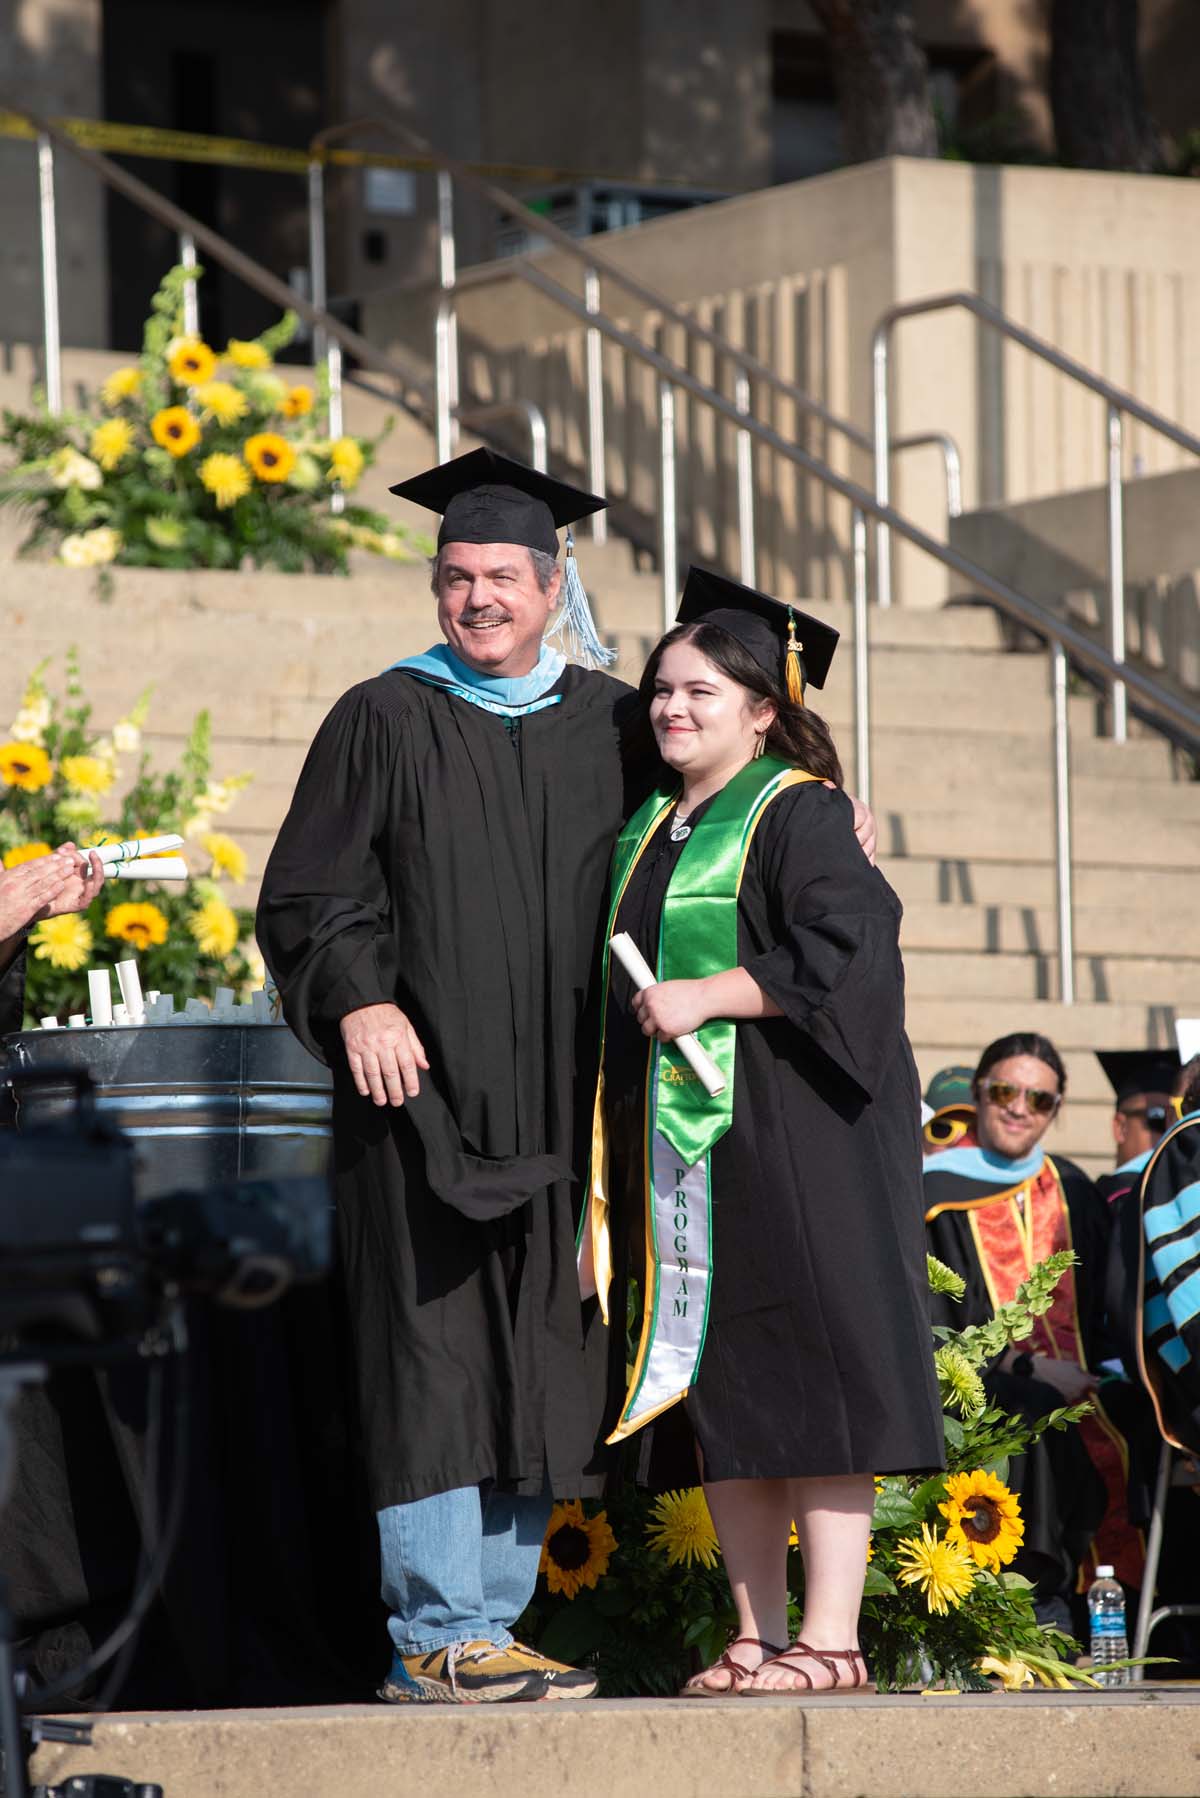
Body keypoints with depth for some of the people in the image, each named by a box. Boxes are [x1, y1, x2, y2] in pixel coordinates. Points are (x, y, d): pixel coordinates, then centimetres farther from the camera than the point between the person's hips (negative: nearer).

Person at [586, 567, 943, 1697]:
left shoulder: (799, 815, -5)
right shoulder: (647, 834, 18)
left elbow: (847, 947, -18)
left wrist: (709, 995, -19)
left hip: (786, 1136, -8)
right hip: (677, 1150, 8)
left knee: (806, 1379, -9)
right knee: (714, 1390, 6)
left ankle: (831, 1641, -9)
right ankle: (757, 1635, 9)